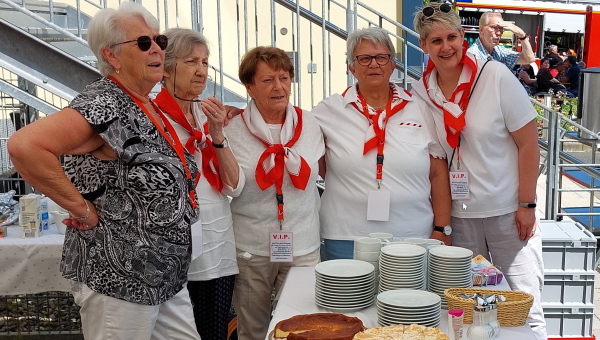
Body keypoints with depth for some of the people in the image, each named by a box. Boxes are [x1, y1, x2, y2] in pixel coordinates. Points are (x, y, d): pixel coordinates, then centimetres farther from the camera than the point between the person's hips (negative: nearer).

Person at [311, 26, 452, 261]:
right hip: (346, 240, -1)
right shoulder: (328, 111, 2)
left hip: (413, 237, 1)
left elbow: (438, 174, 5)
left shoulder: (421, 109, 5)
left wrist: (441, 230, 1)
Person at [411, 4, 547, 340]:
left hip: (508, 211, -3)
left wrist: (527, 204, -9)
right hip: (458, 214, 3)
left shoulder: (496, 76, -10)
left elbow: (529, 143, -7)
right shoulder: (421, 92, 0)